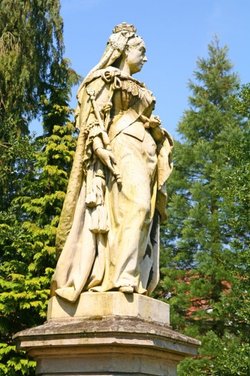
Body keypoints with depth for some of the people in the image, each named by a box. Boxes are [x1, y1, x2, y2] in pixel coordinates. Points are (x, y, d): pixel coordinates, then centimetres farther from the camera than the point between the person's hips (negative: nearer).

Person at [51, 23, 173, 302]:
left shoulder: (137, 88, 30)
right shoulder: (107, 78, 5)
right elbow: (94, 119, -7)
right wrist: (102, 148, -21)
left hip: (144, 152, 9)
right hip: (123, 146, -9)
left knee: (144, 210, -4)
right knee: (133, 205, -26)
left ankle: (133, 278, -10)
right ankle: (121, 276, -30)